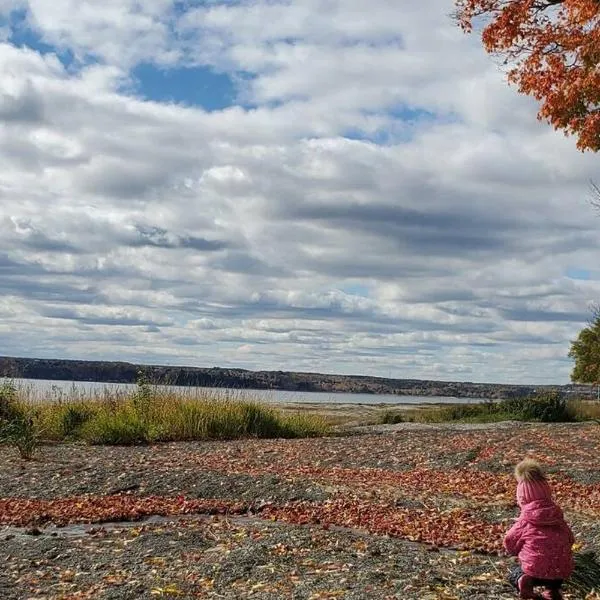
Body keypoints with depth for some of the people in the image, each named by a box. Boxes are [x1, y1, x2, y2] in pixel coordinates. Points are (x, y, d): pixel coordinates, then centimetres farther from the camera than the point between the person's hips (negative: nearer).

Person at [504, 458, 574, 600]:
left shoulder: (525, 521, -3)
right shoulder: (557, 515, 5)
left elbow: (510, 543, 6)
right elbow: (569, 539, 17)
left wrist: (520, 552, 28)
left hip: (535, 568, -4)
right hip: (562, 571, 4)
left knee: (514, 574, 27)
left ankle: (523, 580, -9)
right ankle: (552, 588, 9)